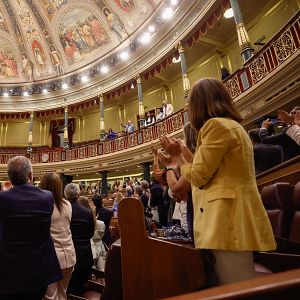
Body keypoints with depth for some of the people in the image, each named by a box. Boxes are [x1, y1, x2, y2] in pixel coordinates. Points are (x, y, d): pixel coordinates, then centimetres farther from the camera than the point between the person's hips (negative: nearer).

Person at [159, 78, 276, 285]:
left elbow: (198, 176, -11)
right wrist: (185, 153, 21)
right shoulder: (234, 126, 20)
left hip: (228, 217, -11)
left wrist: (177, 156, 6)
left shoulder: (216, 125, -11)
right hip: (235, 216, 11)